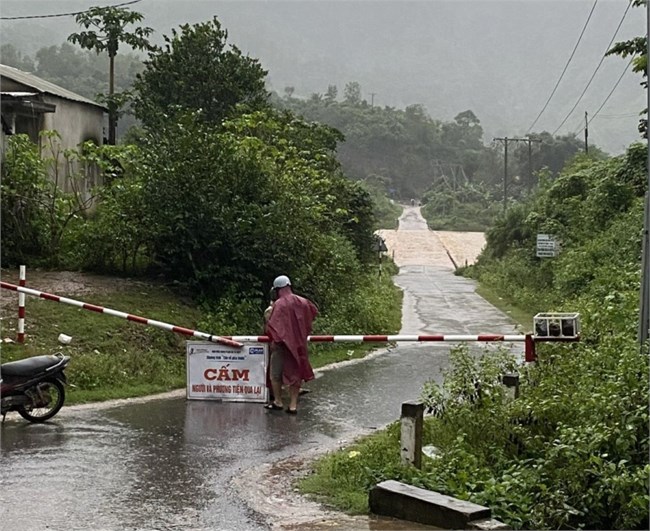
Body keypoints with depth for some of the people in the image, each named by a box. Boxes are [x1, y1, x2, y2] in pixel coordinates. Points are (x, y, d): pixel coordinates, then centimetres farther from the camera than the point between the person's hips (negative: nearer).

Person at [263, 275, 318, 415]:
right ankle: (293, 404, 9)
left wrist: (273, 339, -9)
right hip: (299, 344, 5)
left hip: (282, 344, -5)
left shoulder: (279, 304, -17)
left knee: (275, 373, 12)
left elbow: (272, 325, -22)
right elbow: (314, 311, 21)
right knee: (295, 373, 11)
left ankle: (278, 402, 19)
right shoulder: (302, 302, 1)